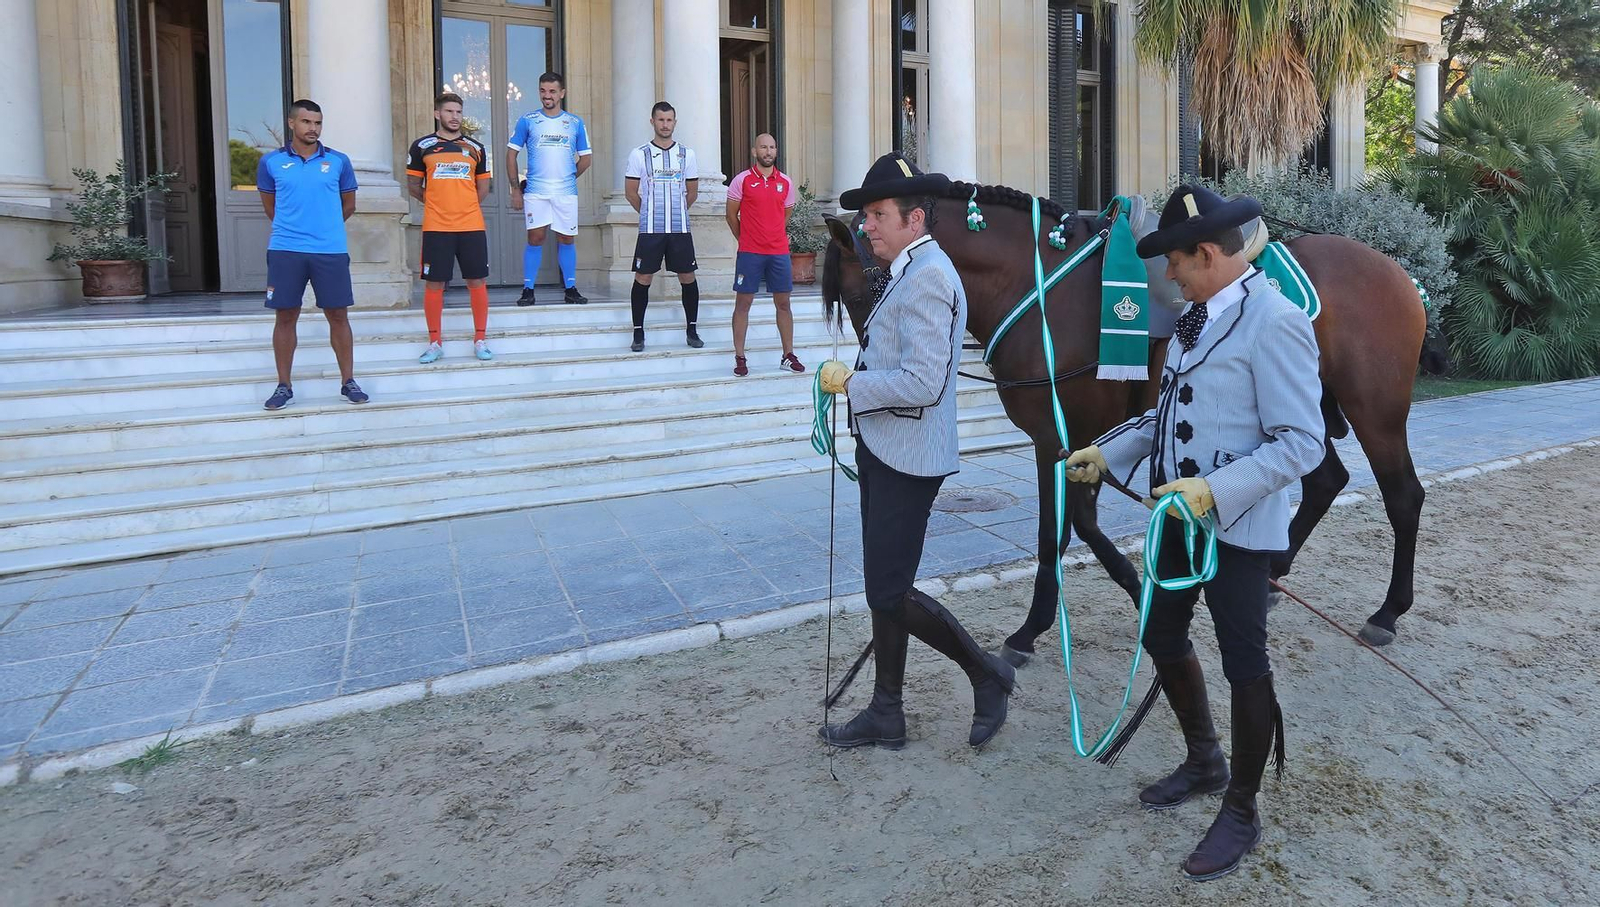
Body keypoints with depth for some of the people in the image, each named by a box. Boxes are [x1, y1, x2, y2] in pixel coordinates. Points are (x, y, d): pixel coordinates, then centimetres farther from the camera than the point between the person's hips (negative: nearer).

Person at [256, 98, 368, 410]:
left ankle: (348, 382, 15)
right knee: (286, 317, 5)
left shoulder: (338, 161, 5)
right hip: (285, 251, 0)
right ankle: (284, 386, 14)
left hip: (331, 251, 0)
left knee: (338, 316, 4)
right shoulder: (271, 162, 5)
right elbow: (270, 205, 16)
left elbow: (349, 204, 15)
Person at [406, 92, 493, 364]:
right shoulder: (422, 146, 5)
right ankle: (435, 342, 12)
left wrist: (463, 206, 10)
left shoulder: (475, 147, 10)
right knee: (434, 284, 1)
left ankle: (480, 340, 13)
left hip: (472, 226, 1)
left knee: (477, 282, 2)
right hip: (436, 227, -1)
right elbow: (413, 185, 10)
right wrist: (438, 203, 8)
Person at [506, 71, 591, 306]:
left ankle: (571, 289, 13)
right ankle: (528, 290, 1)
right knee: (535, 238, -4)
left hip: (566, 192, 1)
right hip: (535, 192, -1)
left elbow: (586, 158, 14)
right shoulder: (527, 121, 4)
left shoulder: (575, 123, 8)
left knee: (566, 239, 5)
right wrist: (515, 188, 1)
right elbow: (511, 154, 6)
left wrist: (567, 178, 8)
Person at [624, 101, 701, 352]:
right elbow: (631, 192, 5)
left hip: (680, 228, 2)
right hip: (650, 229, -2)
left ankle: (692, 330, 14)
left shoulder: (687, 154, 7)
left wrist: (675, 212, 13)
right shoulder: (639, 154, 1)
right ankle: (638, 333, 7)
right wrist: (650, 213, 9)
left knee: (688, 278, 3)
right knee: (643, 278, -1)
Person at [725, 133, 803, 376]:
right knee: (742, 304, 0)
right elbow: (731, 215, 5)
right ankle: (740, 358, 5)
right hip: (749, 253, -3)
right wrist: (746, 240, 11)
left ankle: (788, 356, 14)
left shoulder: (785, 181, 8)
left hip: (779, 252, 3)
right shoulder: (742, 180, -2)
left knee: (783, 303, 6)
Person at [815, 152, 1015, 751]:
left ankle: (987, 675, 16)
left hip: (906, 458, -10)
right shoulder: (912, 271, 16)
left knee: (889, 595, -5)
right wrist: (855, 378, 7)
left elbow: (921, 383, -25)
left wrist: (849, 381, -16)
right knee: (884, 590, 14)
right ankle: (885, 716, 26)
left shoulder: (926, 277, -17)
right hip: (885, 451, 10)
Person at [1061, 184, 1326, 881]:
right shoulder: (1197, 316, 7)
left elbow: (1301, 445, -22)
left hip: (1238, 523, -9)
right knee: (1162, 637, 18)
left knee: (1244, 663, 6)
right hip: (1179, 512, 9)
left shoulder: (1275, 323, -19)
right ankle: (1204, 763, 43)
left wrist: (1215, 490, -30)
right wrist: (1108, 453, 10)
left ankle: (1241, 812, 26)